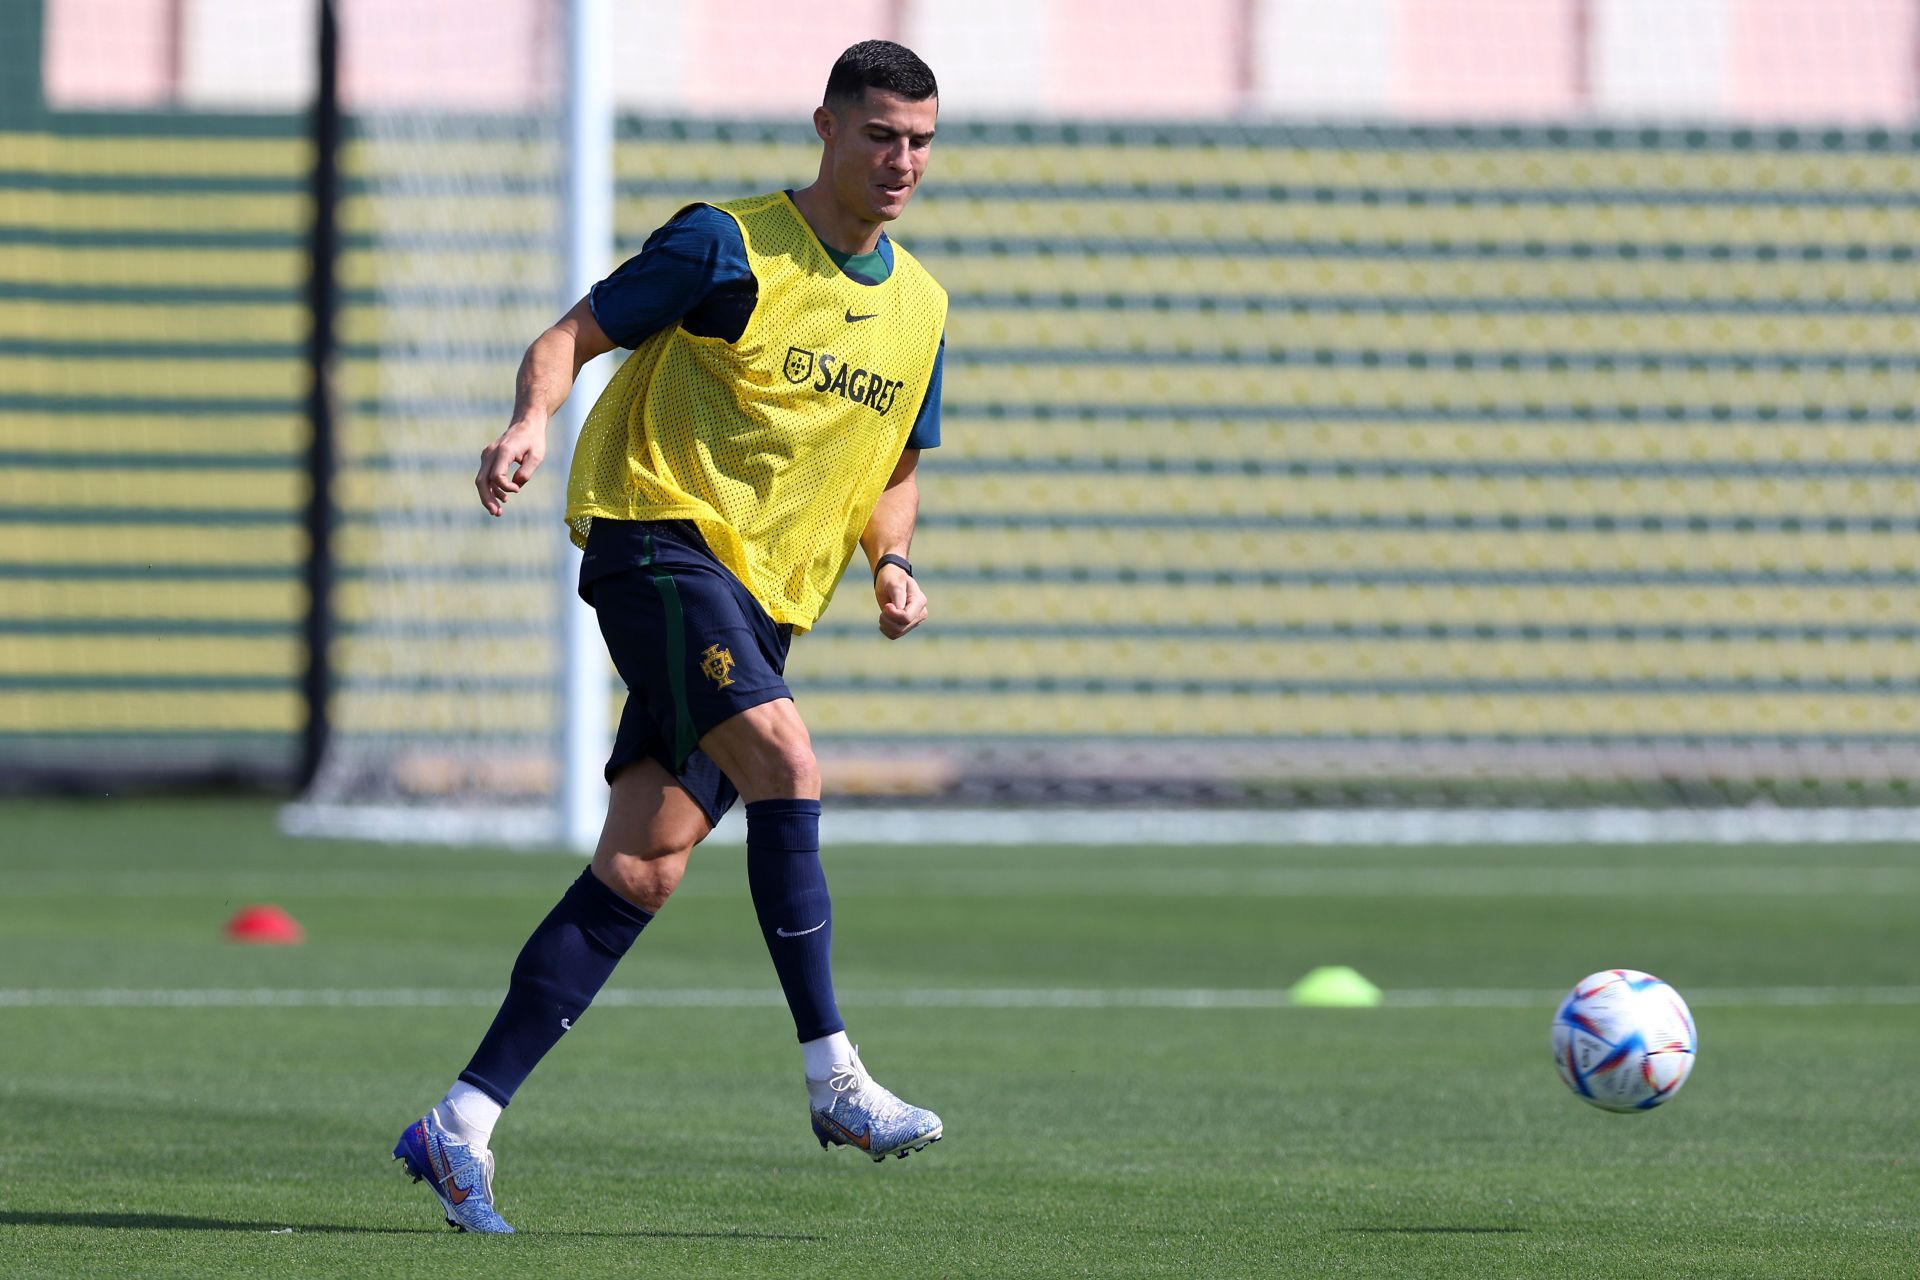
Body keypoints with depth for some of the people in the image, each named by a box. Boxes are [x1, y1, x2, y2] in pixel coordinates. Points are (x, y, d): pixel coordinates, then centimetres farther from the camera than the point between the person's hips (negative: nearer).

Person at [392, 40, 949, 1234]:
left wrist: (892, 563, 3)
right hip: (657, 540, -6)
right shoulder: (729, 247, -6)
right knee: (786, 761, -26)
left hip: (767, 600, 6)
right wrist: (532, 420, -24)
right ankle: (835, 1079, -21)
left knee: (646, 866, -4)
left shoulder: (920, 306, 13)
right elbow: (573, 336, -4)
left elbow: (896, 471, 24)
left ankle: (465, 1122, -3)